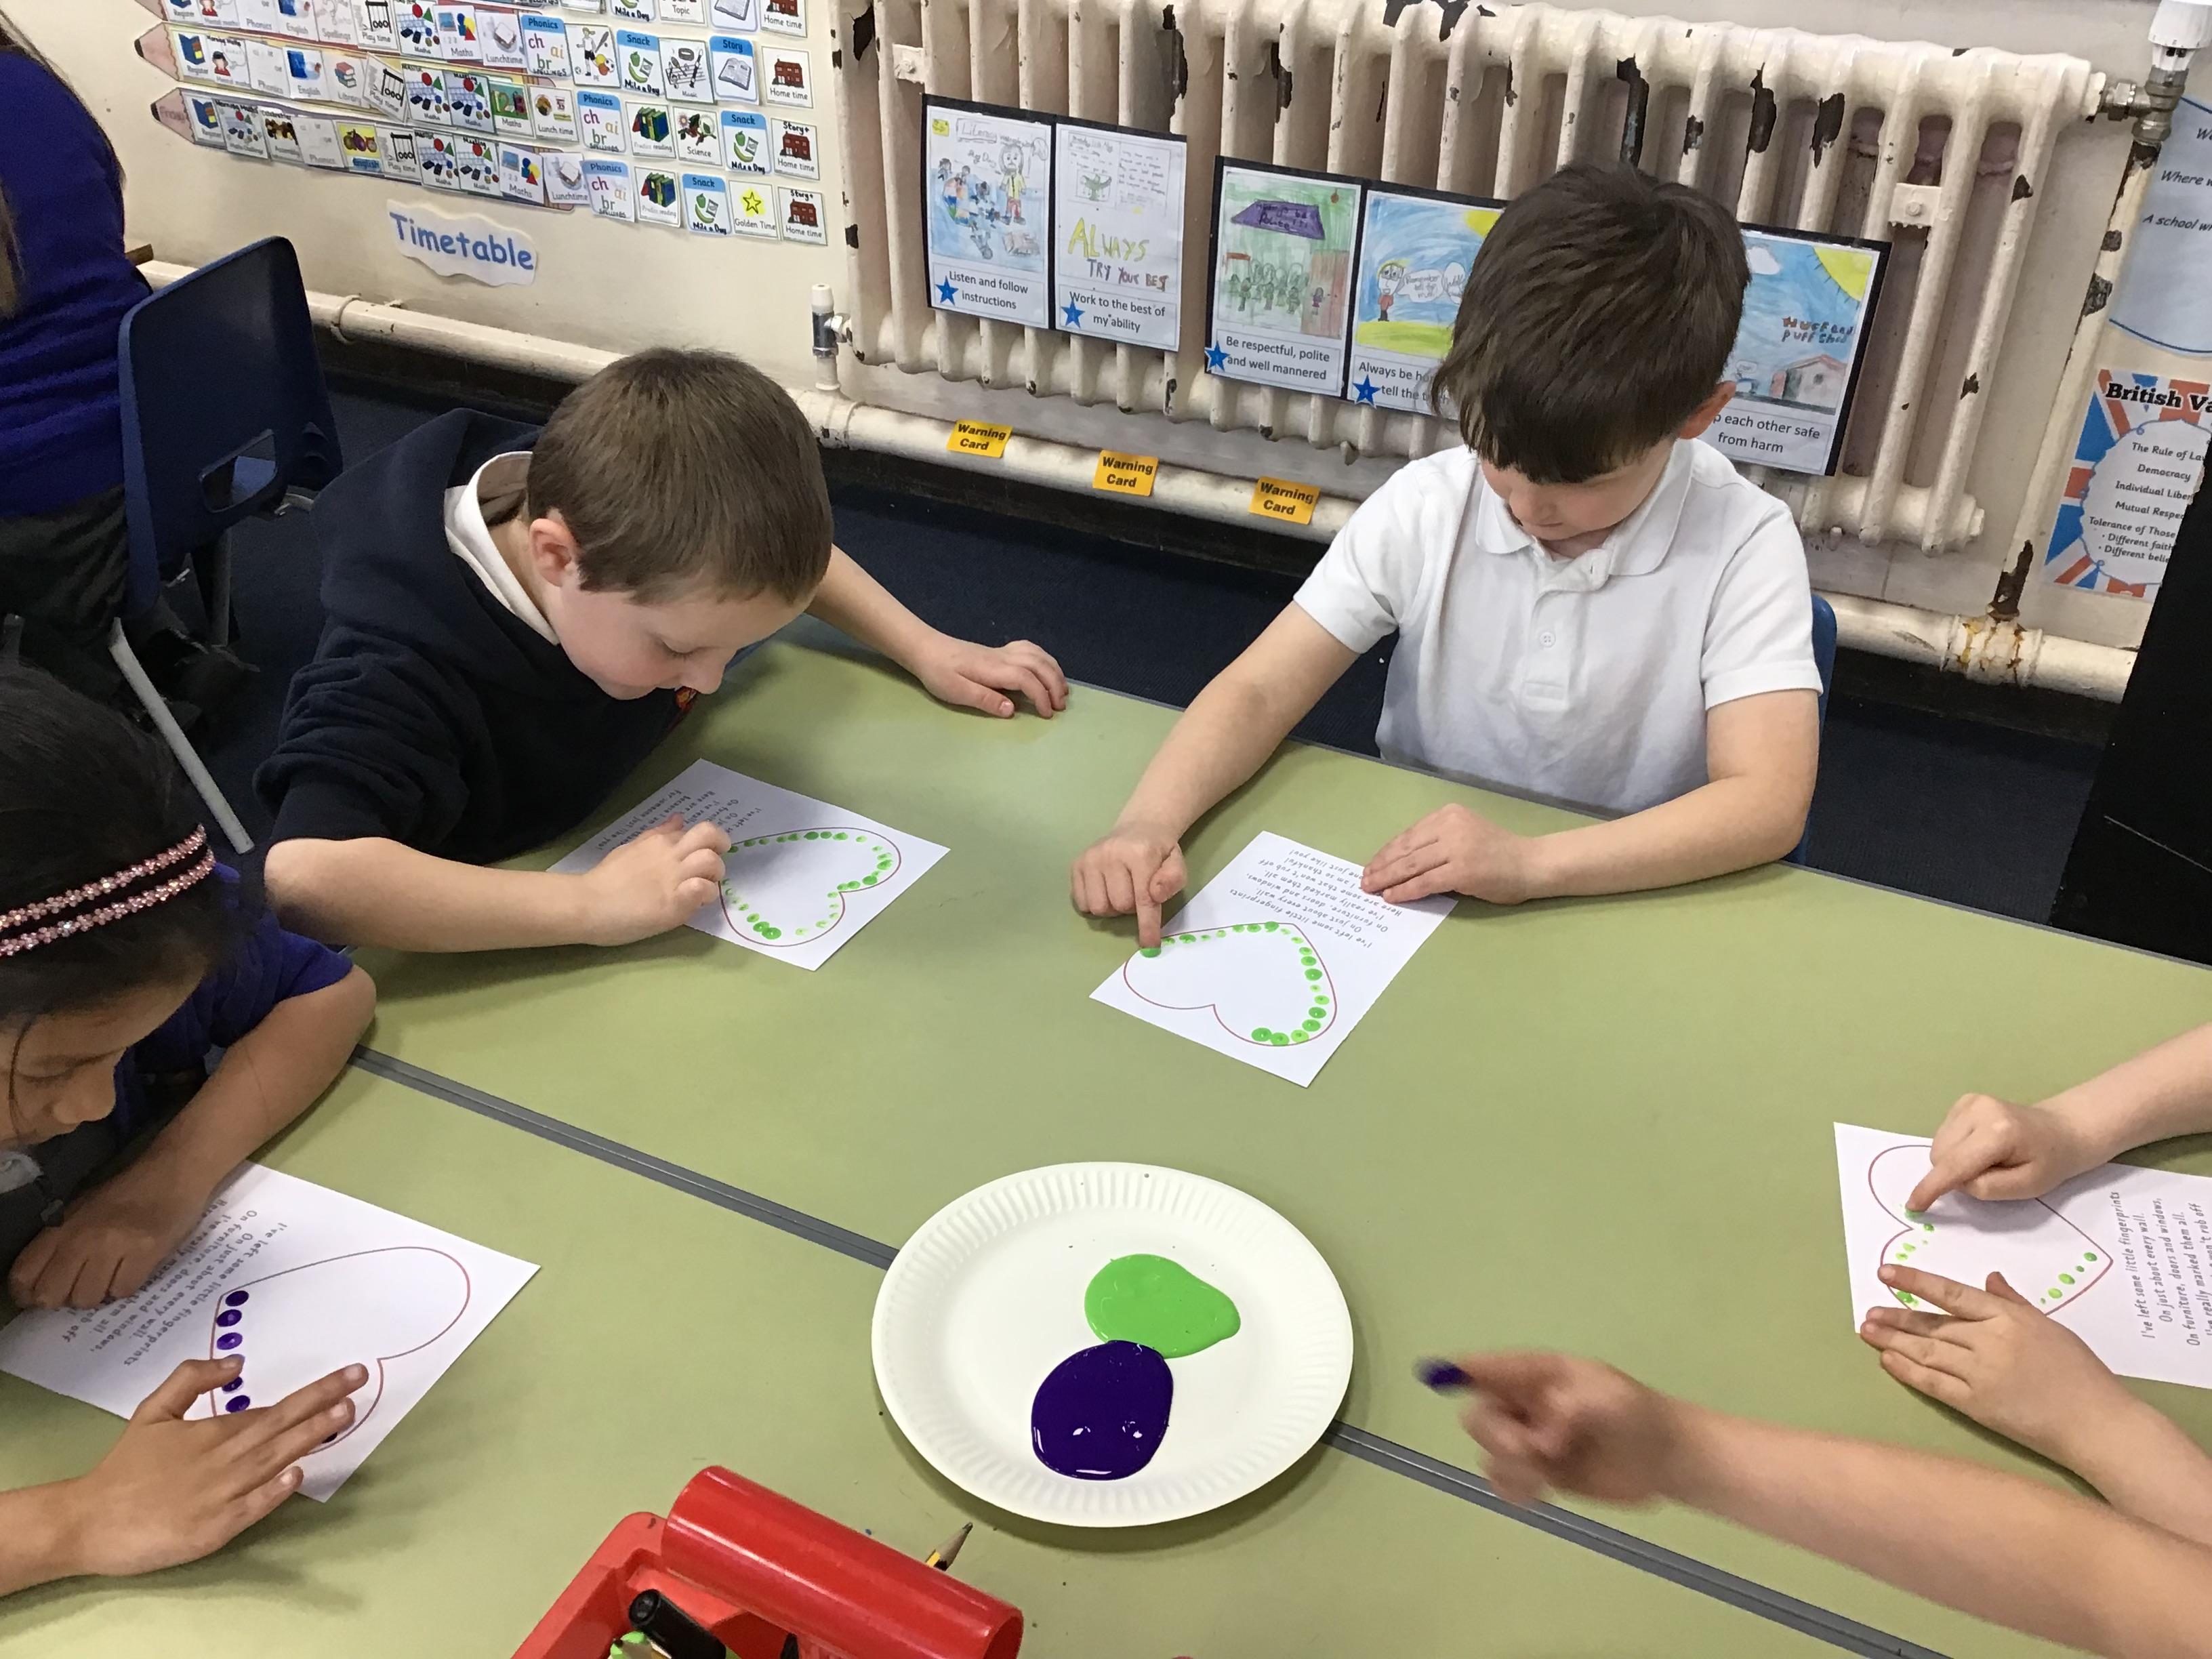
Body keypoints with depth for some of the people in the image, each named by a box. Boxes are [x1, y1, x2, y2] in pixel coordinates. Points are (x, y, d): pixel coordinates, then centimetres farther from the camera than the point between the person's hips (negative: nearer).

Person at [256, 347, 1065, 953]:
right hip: (494, 973, -6)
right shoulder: (408, 670, -34)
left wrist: (927, 651, -5)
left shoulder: (638, 516, -17)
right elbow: (303, 875, -48)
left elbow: (779, 547, 4)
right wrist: (593, 903, -49)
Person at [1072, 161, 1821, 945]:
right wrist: (1148, 822, -27)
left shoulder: (1744, 544, -14)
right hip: (1410, 896, 1)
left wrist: (1531, 861, -32)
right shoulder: (1426, 506, -8)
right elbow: (1260, 690, -9)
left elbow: (1768, 802, -21)